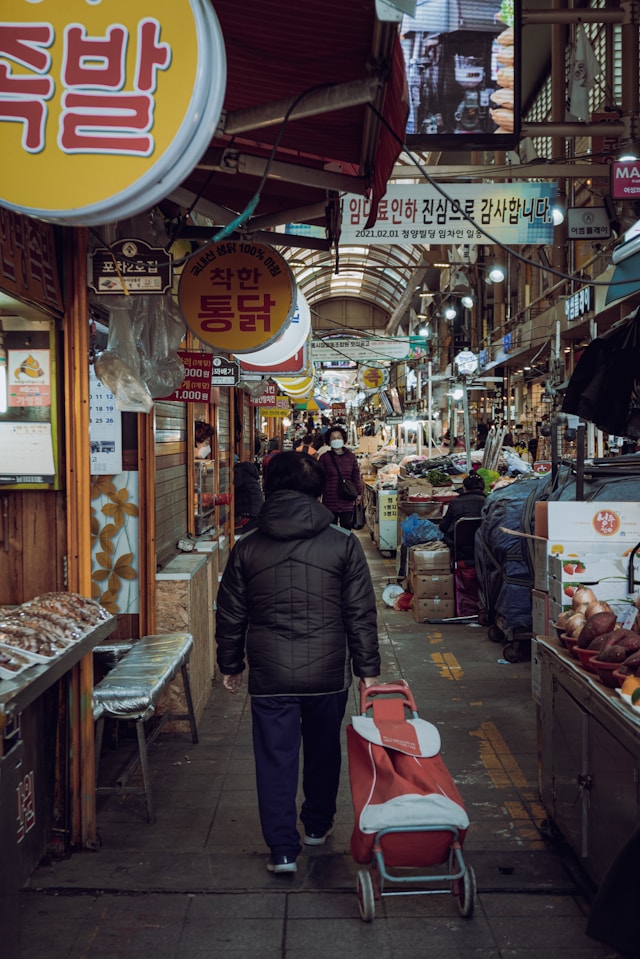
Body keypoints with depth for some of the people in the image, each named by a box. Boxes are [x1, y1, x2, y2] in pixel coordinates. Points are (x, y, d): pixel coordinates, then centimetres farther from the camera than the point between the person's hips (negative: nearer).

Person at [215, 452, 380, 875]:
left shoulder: (247, 548, -2)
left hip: (269, 674, 0)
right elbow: (361, 614, -4)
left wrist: (231, 665, 18)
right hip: (327, 672, 1)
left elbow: (230, 616, 5)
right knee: (323, 752, 20)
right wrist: (368, 669, 4)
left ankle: (283, 849, 11)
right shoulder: (344, 544, -5)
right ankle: (317, 825, 38)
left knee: (275, 759, 9)